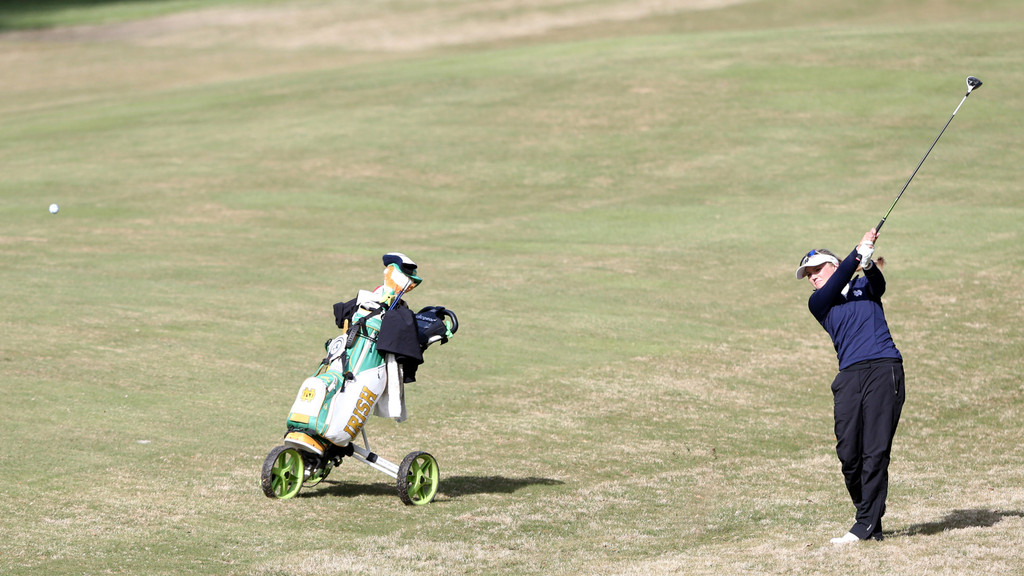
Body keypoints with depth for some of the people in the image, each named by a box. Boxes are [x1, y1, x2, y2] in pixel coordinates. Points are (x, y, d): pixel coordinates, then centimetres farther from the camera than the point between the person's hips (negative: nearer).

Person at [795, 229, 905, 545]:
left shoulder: (864, 286, 17)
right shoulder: (818, 302, 18)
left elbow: (877, 283, -6)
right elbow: (837, 284, -1)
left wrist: (868, 263, -27)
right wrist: (858, 252, -8)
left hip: (884, 368, -2)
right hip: (849, 374, 2)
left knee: (875, 451, -10)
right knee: (848, 453, -6)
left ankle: (867, 524, -11)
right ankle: (869, 519, 8)